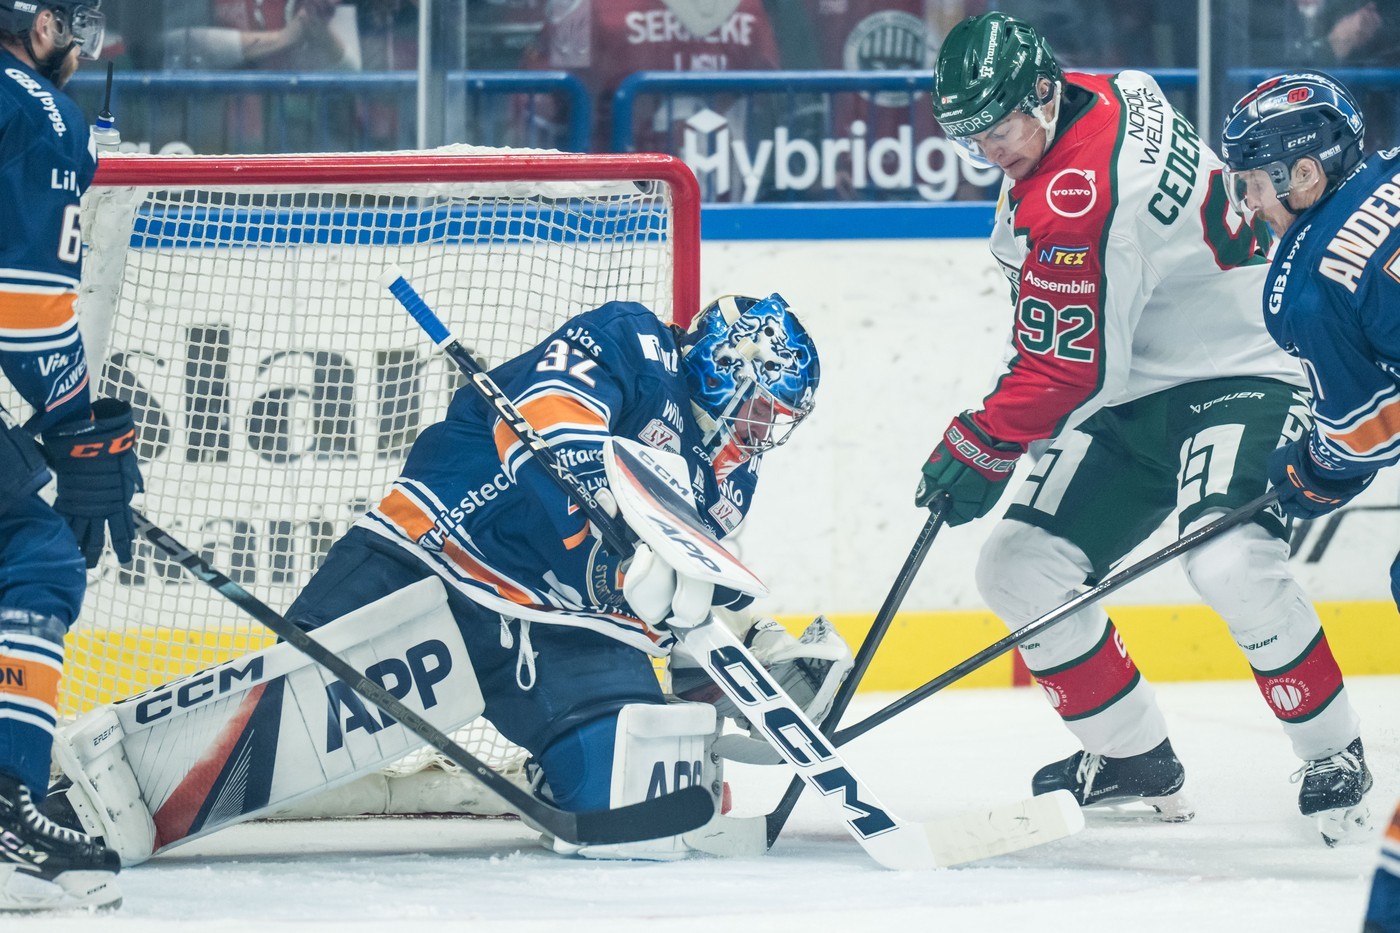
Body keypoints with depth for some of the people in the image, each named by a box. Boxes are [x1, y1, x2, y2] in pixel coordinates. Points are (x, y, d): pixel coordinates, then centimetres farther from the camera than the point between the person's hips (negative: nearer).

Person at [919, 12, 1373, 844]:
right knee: (1022, 569, 1)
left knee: (1230, 564, -32)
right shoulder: (1106, 95, 1)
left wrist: (981, 448, -13)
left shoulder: (1077, 202, -28)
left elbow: (1067, 371, -24)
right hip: (1128, 391, 10)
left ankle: (1334, 756, -13)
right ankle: (1133, 759, 15)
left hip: (1234, 376, -10)